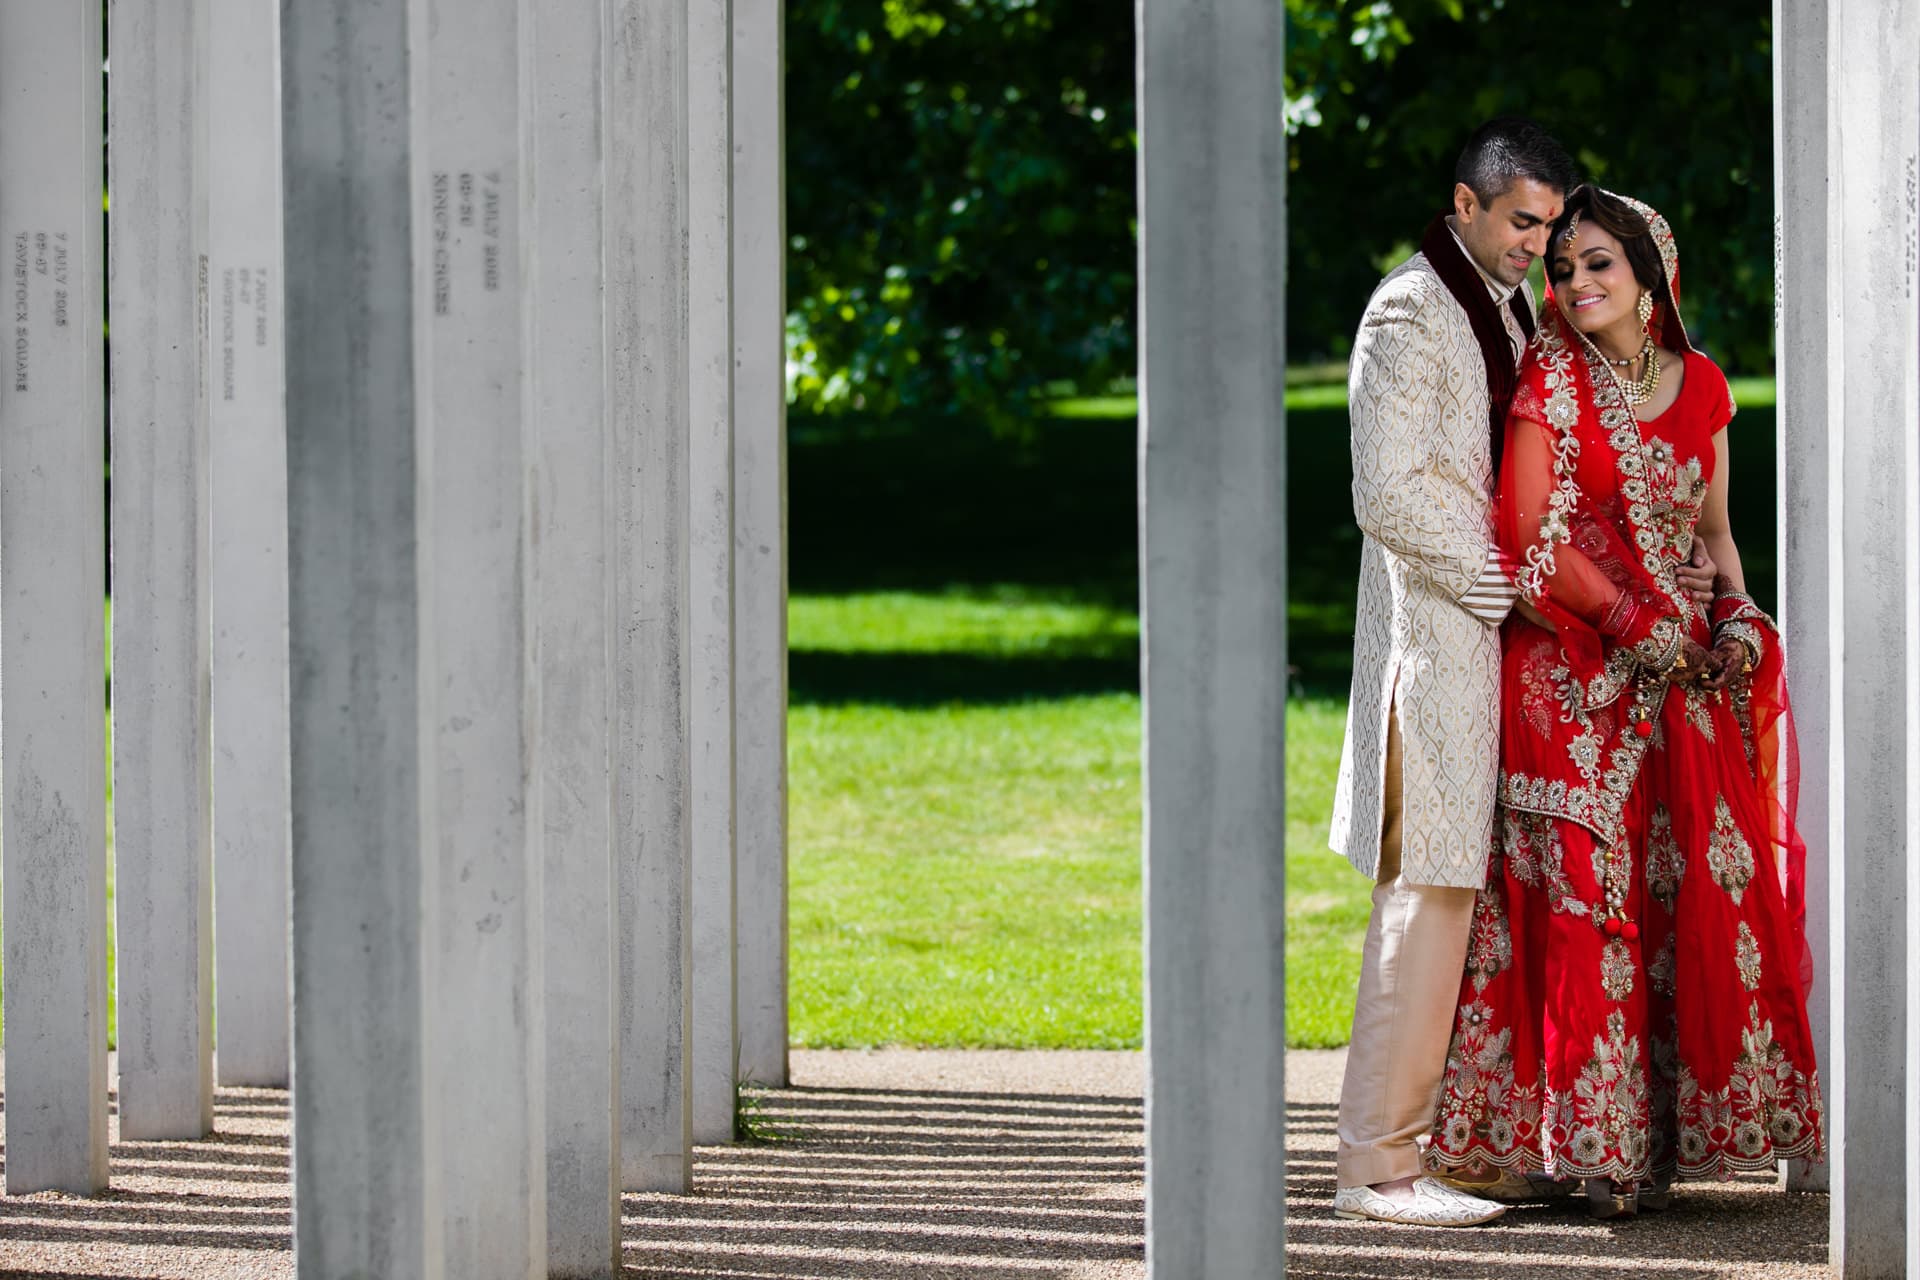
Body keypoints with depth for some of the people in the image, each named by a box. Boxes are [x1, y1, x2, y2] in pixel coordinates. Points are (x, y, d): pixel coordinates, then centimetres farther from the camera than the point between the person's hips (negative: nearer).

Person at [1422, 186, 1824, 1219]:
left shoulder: (1700, 386, 11)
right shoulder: (1549, 382, -3)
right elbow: (1532, 534, -9)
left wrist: (1736, 610, 0)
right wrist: (1631, 617, -14)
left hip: (1681, 673, 4)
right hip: (1573, 670, -4)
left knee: (1697, 891, -1)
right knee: (1588, 898, -7)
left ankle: (1669, 1129, 6)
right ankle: (1595, 1142, -3)